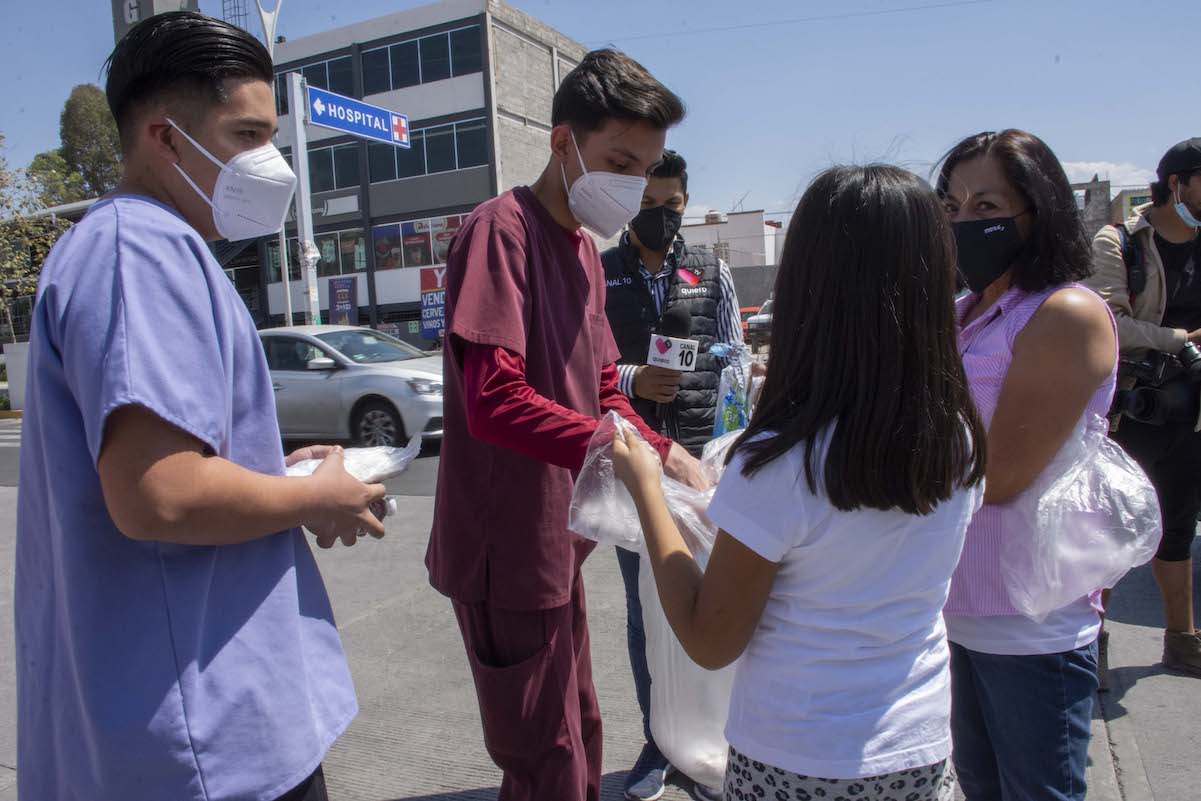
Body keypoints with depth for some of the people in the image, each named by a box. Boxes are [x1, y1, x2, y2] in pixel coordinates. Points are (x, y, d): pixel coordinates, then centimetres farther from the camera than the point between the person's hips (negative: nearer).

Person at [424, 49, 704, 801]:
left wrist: (665, 455, -4)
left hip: (557, 542, 9)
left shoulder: (587, 250, 13)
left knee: (579, 735, 24)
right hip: (508, 554, -9)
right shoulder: (502, 230, -16)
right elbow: (494, 402, -27)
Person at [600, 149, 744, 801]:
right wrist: (631, 380, -16)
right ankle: (658, 742, 29)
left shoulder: (713, 273, 8)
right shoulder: (597, 276, 3)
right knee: (644, 612, 11)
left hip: (704, 465, 1)